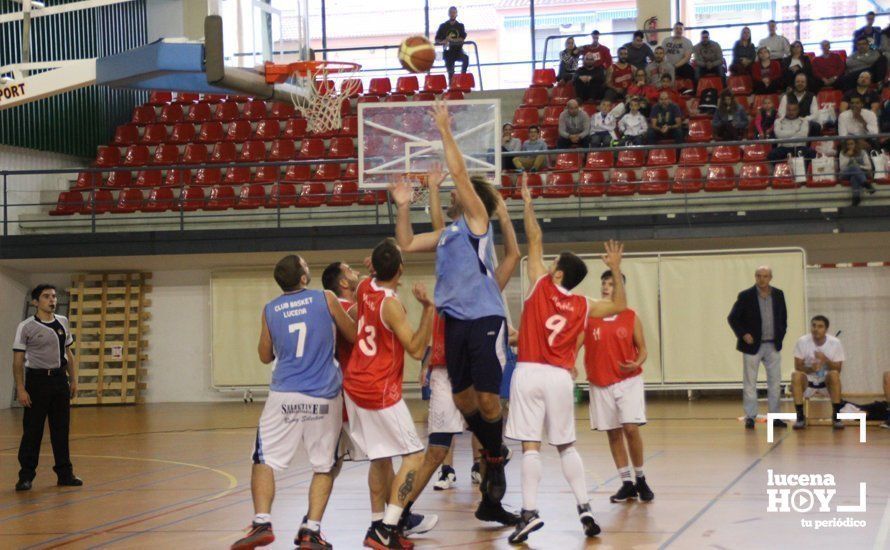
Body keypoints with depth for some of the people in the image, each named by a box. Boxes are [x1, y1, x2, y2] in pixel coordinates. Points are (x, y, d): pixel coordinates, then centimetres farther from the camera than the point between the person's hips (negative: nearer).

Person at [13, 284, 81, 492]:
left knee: (61, 429, 8)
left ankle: (64, 473, 15)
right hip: (37, 380, -5)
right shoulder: (26, 327, -6)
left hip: (60, 379, 5)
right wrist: (20, 389, -13)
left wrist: (73, 380, 10)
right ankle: (26, 476, 5)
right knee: (32, 431, -2)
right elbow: (18, 361, -7)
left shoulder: (63, 323, 9)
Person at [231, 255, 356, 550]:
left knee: (265, 460, 8)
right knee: (324, 466, 10)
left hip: (284, 395, 1)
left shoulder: (269, 310, 5)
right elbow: (354, 336, 10)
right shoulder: (326, 299, -1)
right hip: (324, 398, -1)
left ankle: (262, 523, -7)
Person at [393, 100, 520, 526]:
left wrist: (444, 130, -3)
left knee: (487, 398, -9)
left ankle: (496, 459, 9)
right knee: (463, 398, 8)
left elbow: (459, 172, -7)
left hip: (485, 320, -7)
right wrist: (403, 207, 17)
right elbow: (406, 244, 27)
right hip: (456, 322, 7)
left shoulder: (476, 219, 2)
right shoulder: (446, 234, 22)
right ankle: (490, 449, 27)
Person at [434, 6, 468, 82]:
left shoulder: (460, 26, 7)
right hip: (448, 52, 0)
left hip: (458, 51, 0)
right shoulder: (443, 26, 6)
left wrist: (452, 40, -20)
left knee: (466, 58, -32)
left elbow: (462, 39, -5)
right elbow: (437, 40, 6)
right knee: (450, 72, -5)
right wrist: (444, 42, -16)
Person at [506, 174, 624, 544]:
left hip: (530, 373, -3)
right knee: (566, 446, 14)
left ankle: (529, 512, -16)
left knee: (530, 445, -8)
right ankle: (584, 509, 8)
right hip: (561, 376, 3)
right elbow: (620, 306, 24)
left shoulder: (541, 286, 2)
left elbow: (535, 241, 9)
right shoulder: (582, 306, 9)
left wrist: (527, 202, 17)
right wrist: (616, 269, 25)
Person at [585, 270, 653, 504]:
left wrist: (637, 363, -17)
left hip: (628, 380, -2)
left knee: (631, 428, -12)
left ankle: (640, 479, 7)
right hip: (600, 383, 2)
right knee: (613, 433, 5)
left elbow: (642, 349, 4)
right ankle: (626, 484, 13)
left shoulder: (631, 317, 0)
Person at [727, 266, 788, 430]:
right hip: (752, 345, -3)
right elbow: (732, 318, -3)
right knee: (750, 383, 1)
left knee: (775, 382, 5)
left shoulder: (778, 295, 4)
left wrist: (780, 336, 6)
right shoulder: (745, 296, -7)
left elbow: (783, 317, 15)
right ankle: (750, 417, 6)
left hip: (773, 346, 3)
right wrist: (743, 334, -12)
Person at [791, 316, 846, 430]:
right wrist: (810, 369, -31)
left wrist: (825, 360, -29)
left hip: (827, 383, 0)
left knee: (834, 374, -32)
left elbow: (838, 369, -10)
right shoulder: (802, 341, -12)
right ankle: (800, 417, -23)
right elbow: (798, 366, -10)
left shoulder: (835, 343, -11)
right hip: (808, 382, 0)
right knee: (796, 375, -31)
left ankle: (836, 417, -23)